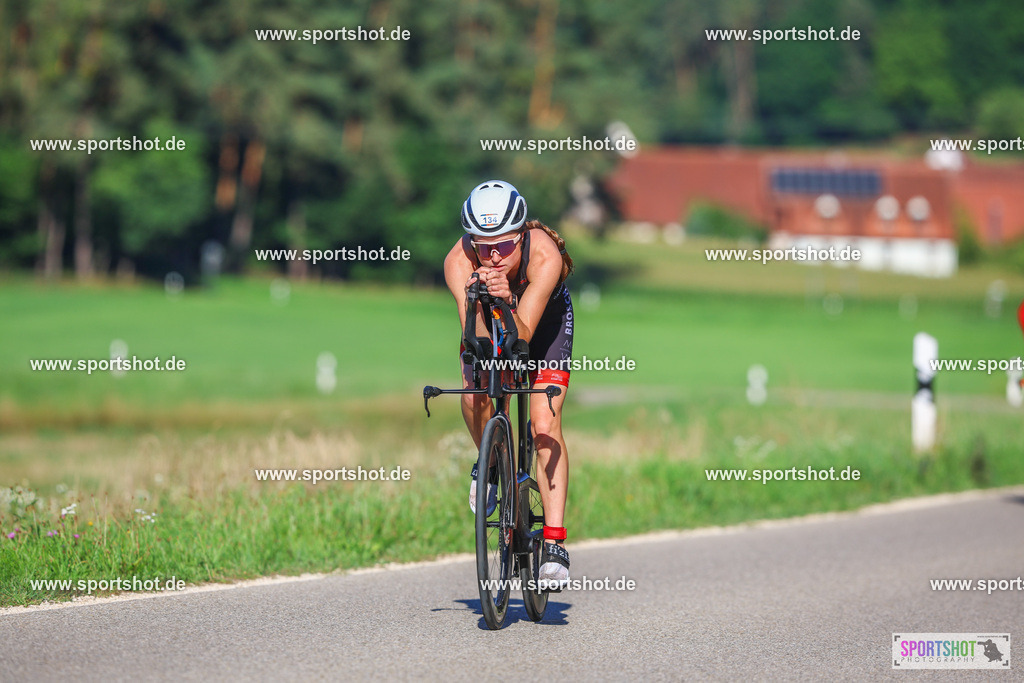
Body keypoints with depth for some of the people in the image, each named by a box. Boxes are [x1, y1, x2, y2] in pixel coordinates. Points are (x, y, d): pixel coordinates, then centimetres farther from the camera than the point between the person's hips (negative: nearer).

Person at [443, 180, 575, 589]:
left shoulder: (545, 256, -39)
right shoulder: (459, 262, -34)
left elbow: (522, 335, -40)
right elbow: (476, 340, -38)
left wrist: (508, 302, -59)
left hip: (545, 316, -2)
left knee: (545, 424, -17)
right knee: (473, 397, -24)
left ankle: (554, 544, -19)